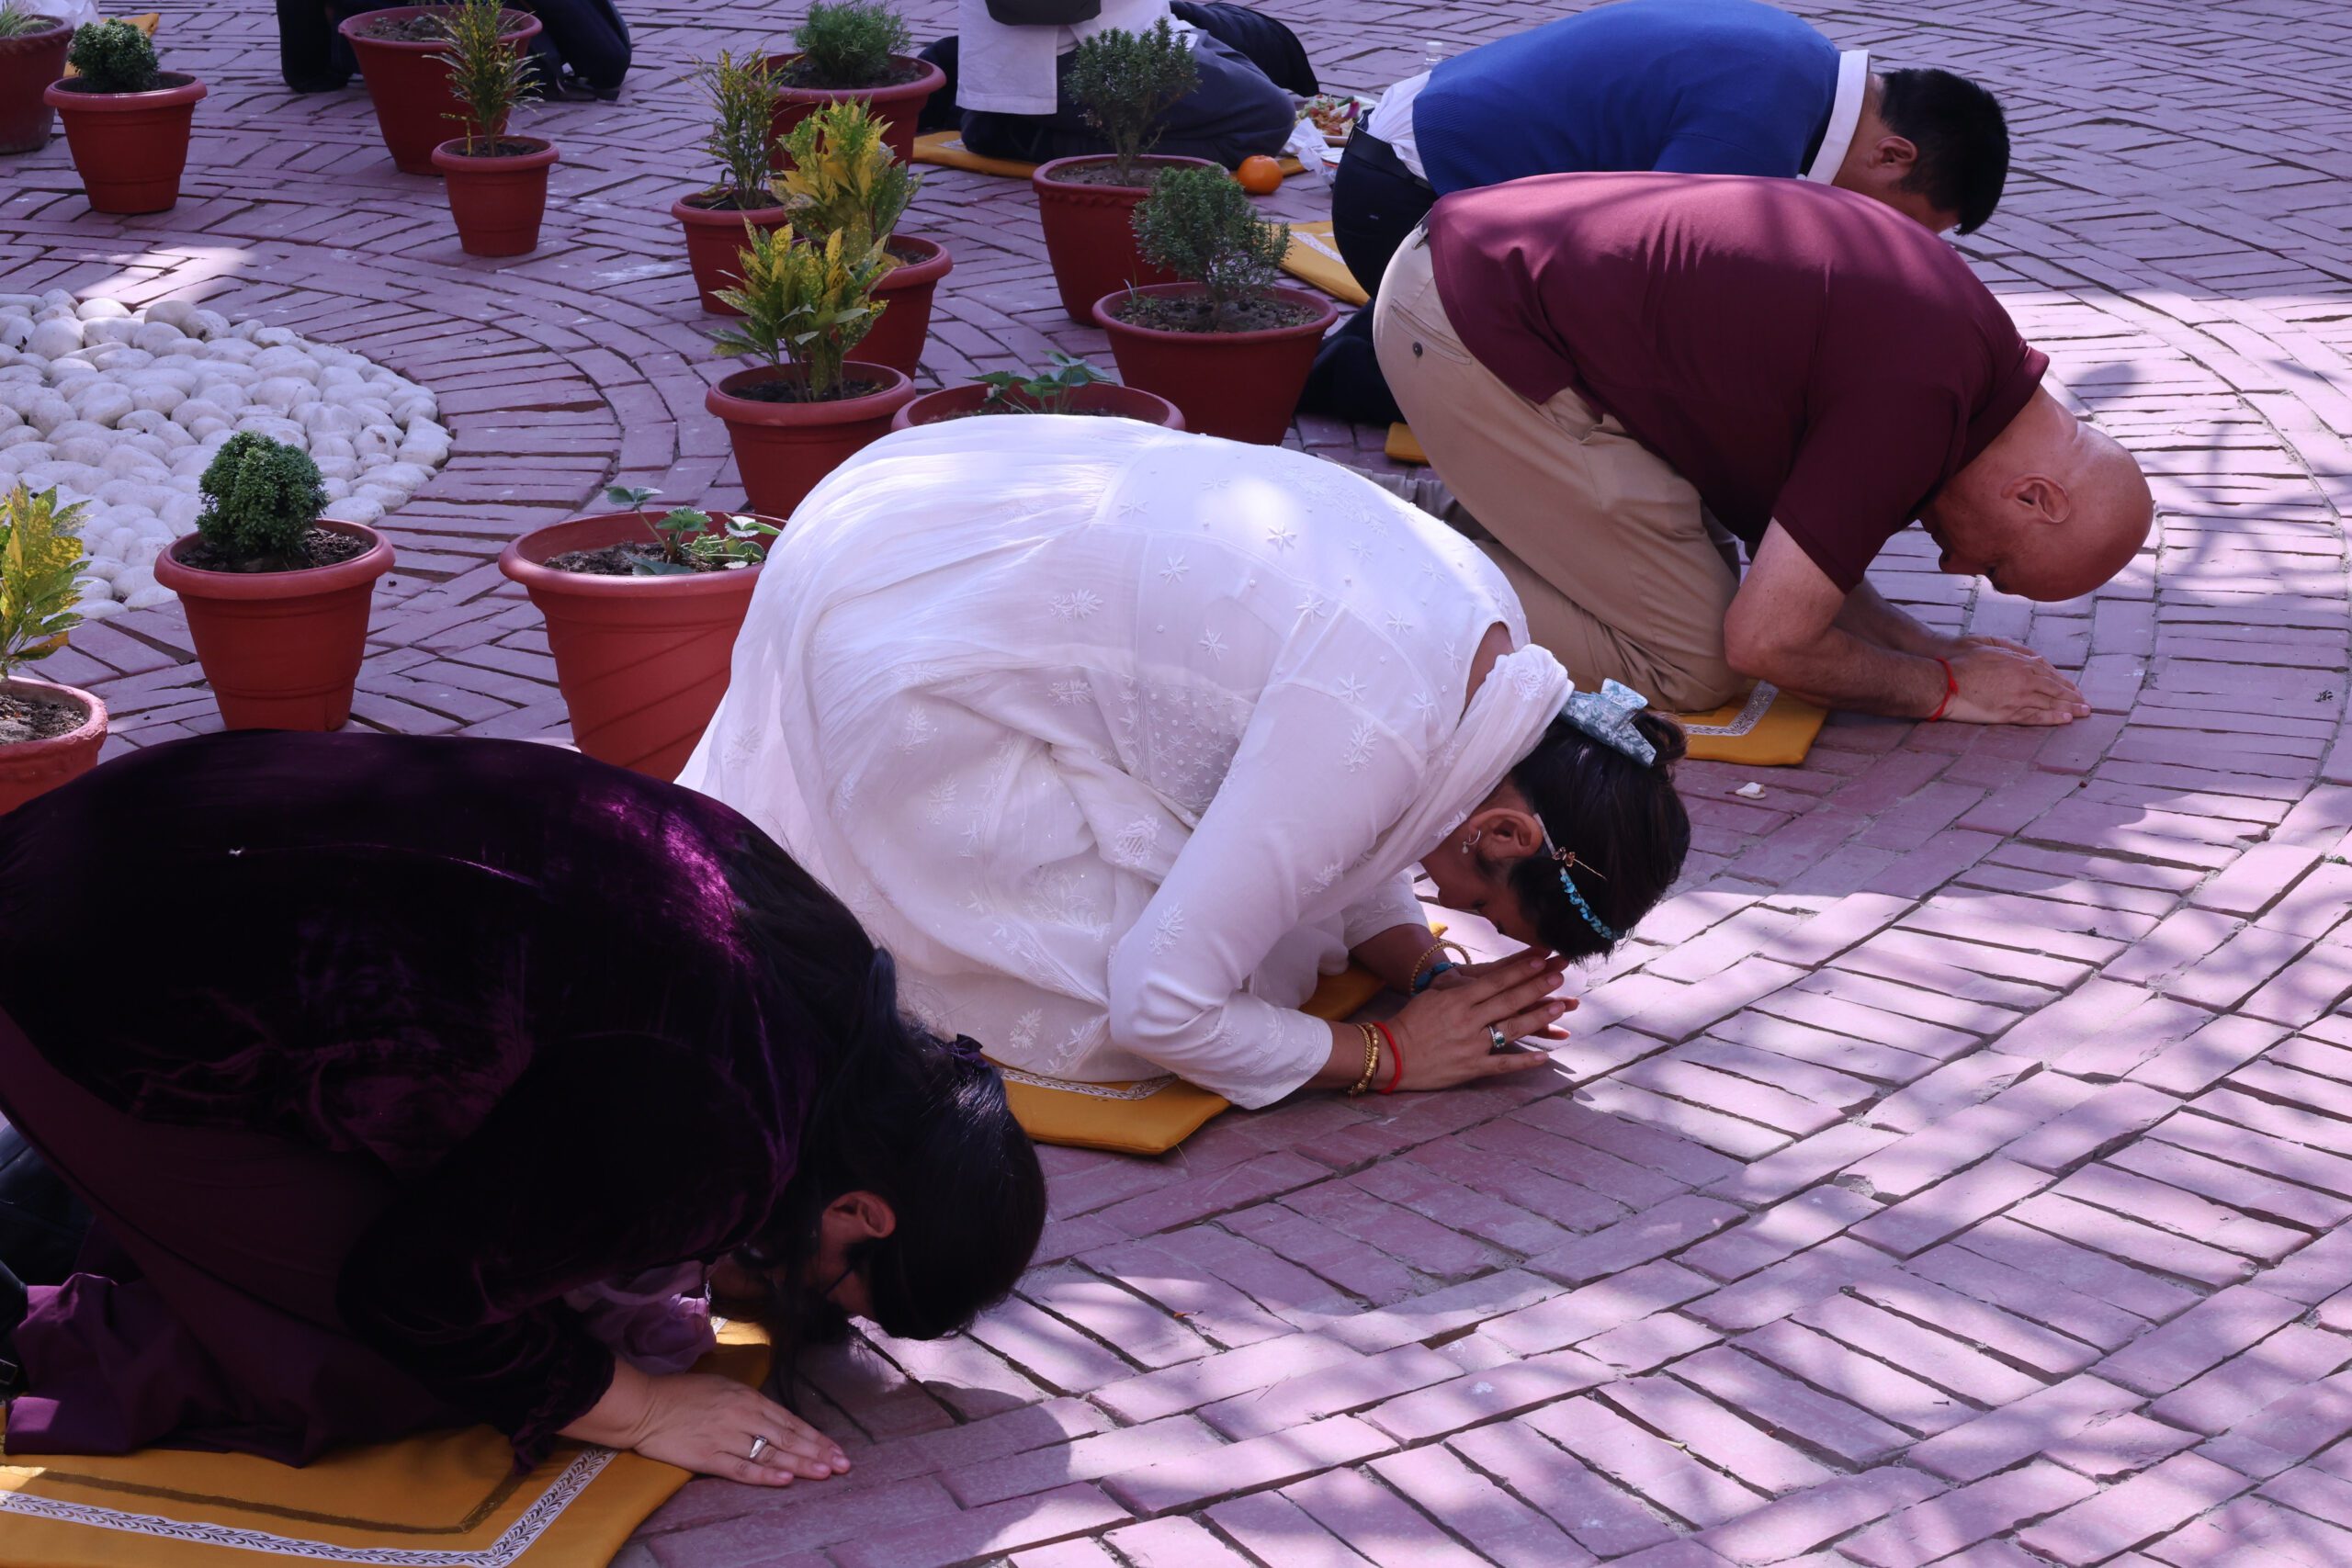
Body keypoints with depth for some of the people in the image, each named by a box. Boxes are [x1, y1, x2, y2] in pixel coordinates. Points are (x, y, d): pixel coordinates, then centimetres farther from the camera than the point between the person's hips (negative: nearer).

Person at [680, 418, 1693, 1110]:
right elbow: (1160, 1005, -26)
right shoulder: (1379, 734, -30)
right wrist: (1389, 1057, -14)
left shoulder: (1490, 635, -3)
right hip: (889, 648, -9)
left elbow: (1346, 842, 13)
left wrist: (1431, 976, -4)